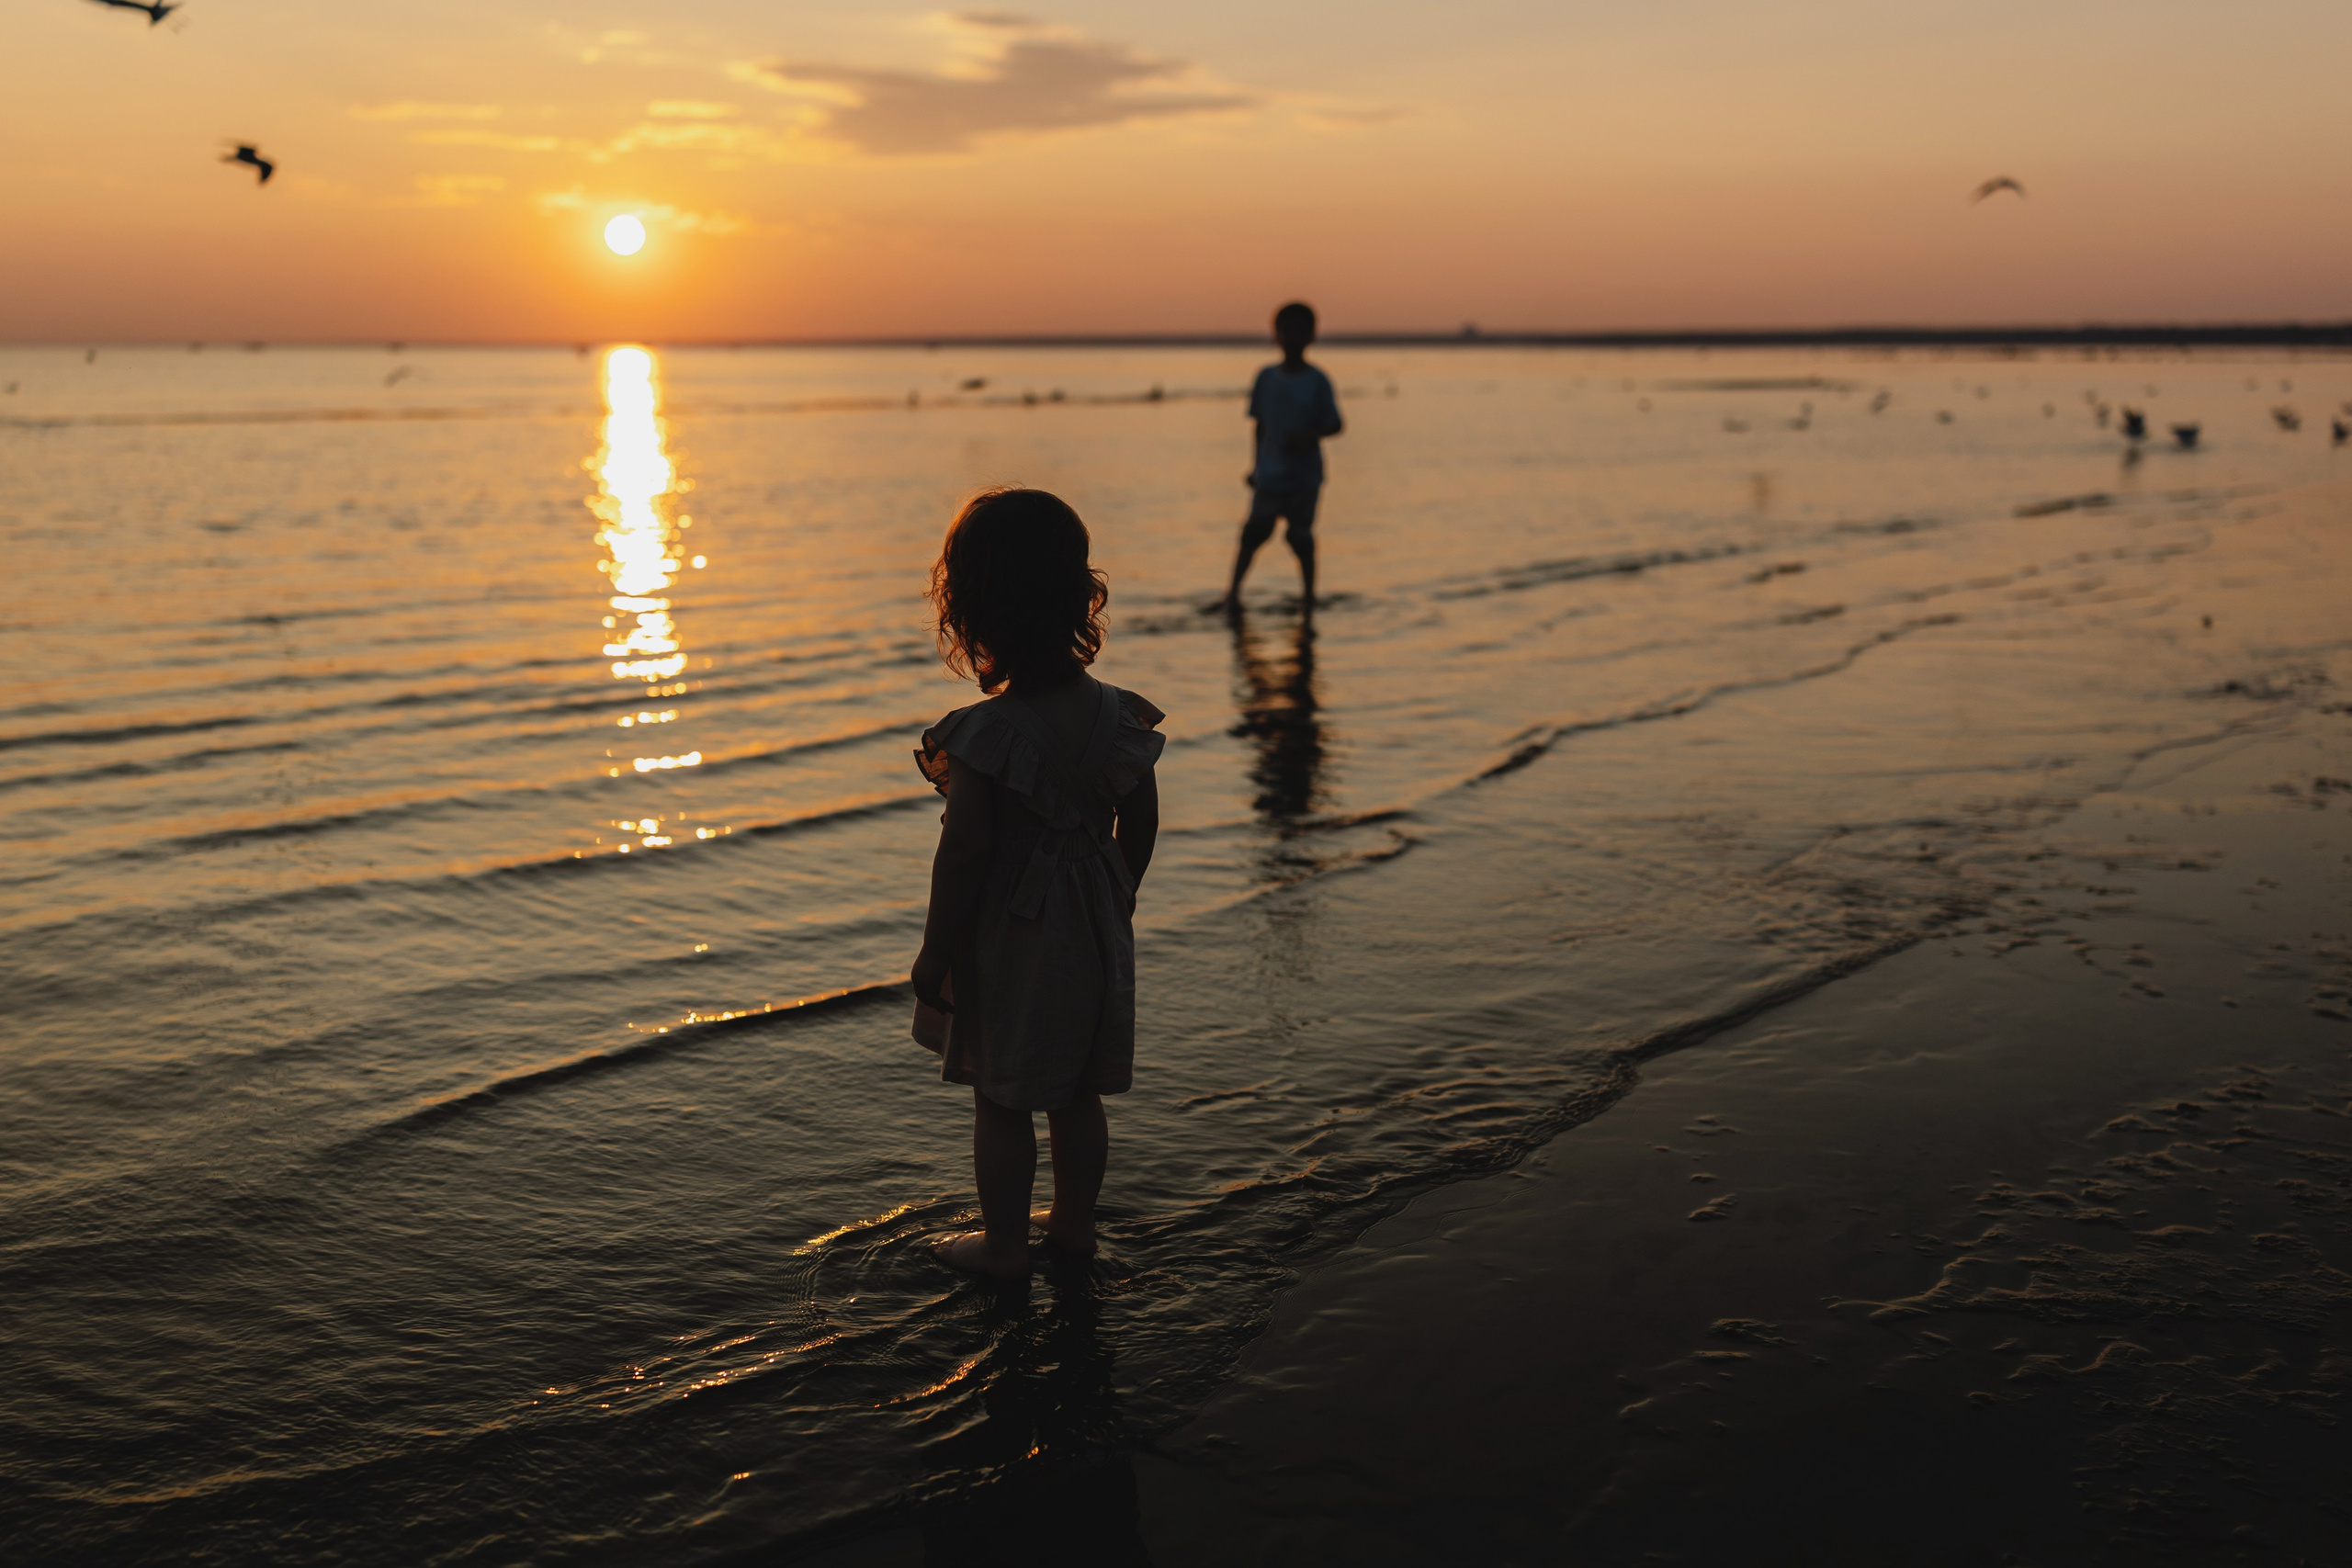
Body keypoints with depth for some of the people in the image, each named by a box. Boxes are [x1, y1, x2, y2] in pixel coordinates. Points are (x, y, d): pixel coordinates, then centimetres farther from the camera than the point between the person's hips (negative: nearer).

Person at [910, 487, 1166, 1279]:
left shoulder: (984, 734, -23)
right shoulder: (1116, 714, -6)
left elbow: (962, 855, -20)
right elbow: (1140, 822, 4)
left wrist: (935, 953, -8)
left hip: (1010, 943, -6)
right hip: (1093, 935, 6)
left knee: (1001, 1100, 11)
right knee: (1079, 1093, 21)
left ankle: (1003, 1240, 24)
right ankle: (1074, 1220, 37)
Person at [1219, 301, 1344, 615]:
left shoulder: (1317, 382, -3)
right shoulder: (1266, 377, 5)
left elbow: (1335, 424, -3)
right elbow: (1260, 425, 12)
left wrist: (1309, 436, -20)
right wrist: (1255, 465, 11)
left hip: (1305, 474, -2)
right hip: (1269, 474, 2)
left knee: (1301, 535, 1)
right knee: (1255, 530, -3)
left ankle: (1308, 594, 17)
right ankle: (1233, 592, -1)